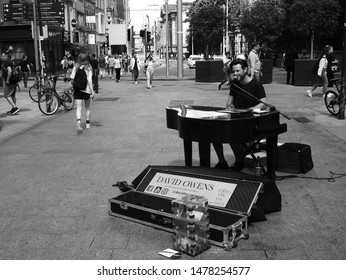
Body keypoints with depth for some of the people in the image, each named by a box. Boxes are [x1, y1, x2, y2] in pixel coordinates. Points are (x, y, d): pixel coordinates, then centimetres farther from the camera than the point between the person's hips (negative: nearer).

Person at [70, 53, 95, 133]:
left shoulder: (76, 67, 1)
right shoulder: (88, 68, -6)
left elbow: (72, 79, -1)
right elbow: (89, 80, -12)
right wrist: (92, 91, -11)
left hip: (77, 89, 1)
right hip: (86, 89, -1)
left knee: (79, 107, -3)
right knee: (87, 107, 16)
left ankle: (79, 121, -27)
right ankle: (87, 123, 25)